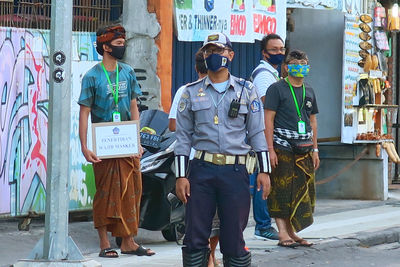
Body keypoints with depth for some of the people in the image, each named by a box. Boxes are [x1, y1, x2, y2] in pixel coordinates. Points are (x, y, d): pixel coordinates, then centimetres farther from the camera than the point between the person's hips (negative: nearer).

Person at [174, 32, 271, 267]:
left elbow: (257, 133, 9)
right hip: (202, 170, 1)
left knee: (233, 237, 1)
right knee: (195, 237, -2)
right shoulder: (192, 92, 10)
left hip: (235, 171, 0)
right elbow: (183, 137, 8)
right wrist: (181, 175, 0)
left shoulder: (246, 90, 9)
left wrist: (264, 170, 1)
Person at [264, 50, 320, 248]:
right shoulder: (277, 89, -2)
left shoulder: (309, 92, 16)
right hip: (282, 147, -6)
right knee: (281, 190, -7)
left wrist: (315, 149, 16)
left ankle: (292, 232, 12)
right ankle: (283, 234, -5)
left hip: (304, 149, 6)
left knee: (301, 191, 5)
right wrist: (270, 149, -14)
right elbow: (269, 119, -7)